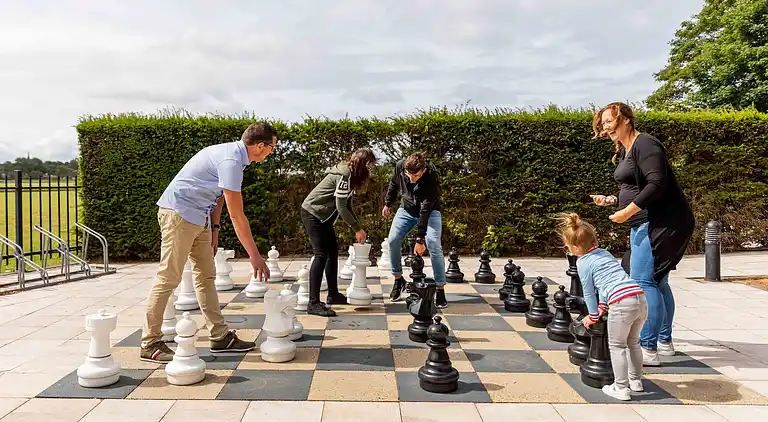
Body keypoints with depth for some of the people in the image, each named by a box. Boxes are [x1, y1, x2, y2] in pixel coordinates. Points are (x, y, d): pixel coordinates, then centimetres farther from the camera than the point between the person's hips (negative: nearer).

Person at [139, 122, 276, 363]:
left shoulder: (233, 153, 7)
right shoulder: (231, 161, -23)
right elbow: (237, 215, -23)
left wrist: (214, 228, 12)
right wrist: (255, 256, -18)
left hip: (198, 217, 10)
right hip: (179, 213, -10)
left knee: (206, 276, 9)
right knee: (169, 278, -6)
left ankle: (220, 337, 13)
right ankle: (150, 344, 3)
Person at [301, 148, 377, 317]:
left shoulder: (350, 175, 9)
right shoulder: (344, 175, -21)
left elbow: (347, 206, 11)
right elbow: (341, 208, -22)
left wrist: (359, 228, 4)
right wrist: (357, 229, -14)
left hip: (322, 215, 10)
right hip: (312, 213, -10)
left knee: (333, 251, 12)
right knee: (321, 254, -14)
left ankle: (333, 294, 23)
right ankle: (313, 304, -13)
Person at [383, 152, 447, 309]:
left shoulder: (431, 178, -34)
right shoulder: (400, 166, -23)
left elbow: (426, 210, -34)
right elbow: (393, 184, 2)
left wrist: (420, 239, -33)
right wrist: (388, 204, 12)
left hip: (430, 210, -4)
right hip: (407, 209, 4)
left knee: (434, 245, -20)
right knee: (392, 241, -9)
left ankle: (440, 290, -10)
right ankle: (398, 280, 11)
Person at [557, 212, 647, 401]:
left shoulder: (583, 262, 3)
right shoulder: (605, 253, 24)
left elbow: (588, 293, 10)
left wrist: (593, 316, 23)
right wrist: (603, 307, 33)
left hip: (621, 303, -7)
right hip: (640, 298, 7)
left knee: (617, 346, 9)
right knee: (633, 342, 25)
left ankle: (621, 388, 11)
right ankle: (635, 380, 36)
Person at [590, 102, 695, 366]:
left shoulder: (645, 145, -13)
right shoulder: (624, 151, 17)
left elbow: (657, 184, -24)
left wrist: (628, 210, -24)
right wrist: (612, 201, 11)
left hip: (660, 222, -11)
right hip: (645, 223, 11)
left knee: (643, 281, -13)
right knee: (656, 281, 15)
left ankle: (648, 349, -10)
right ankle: (664, 341, 27)